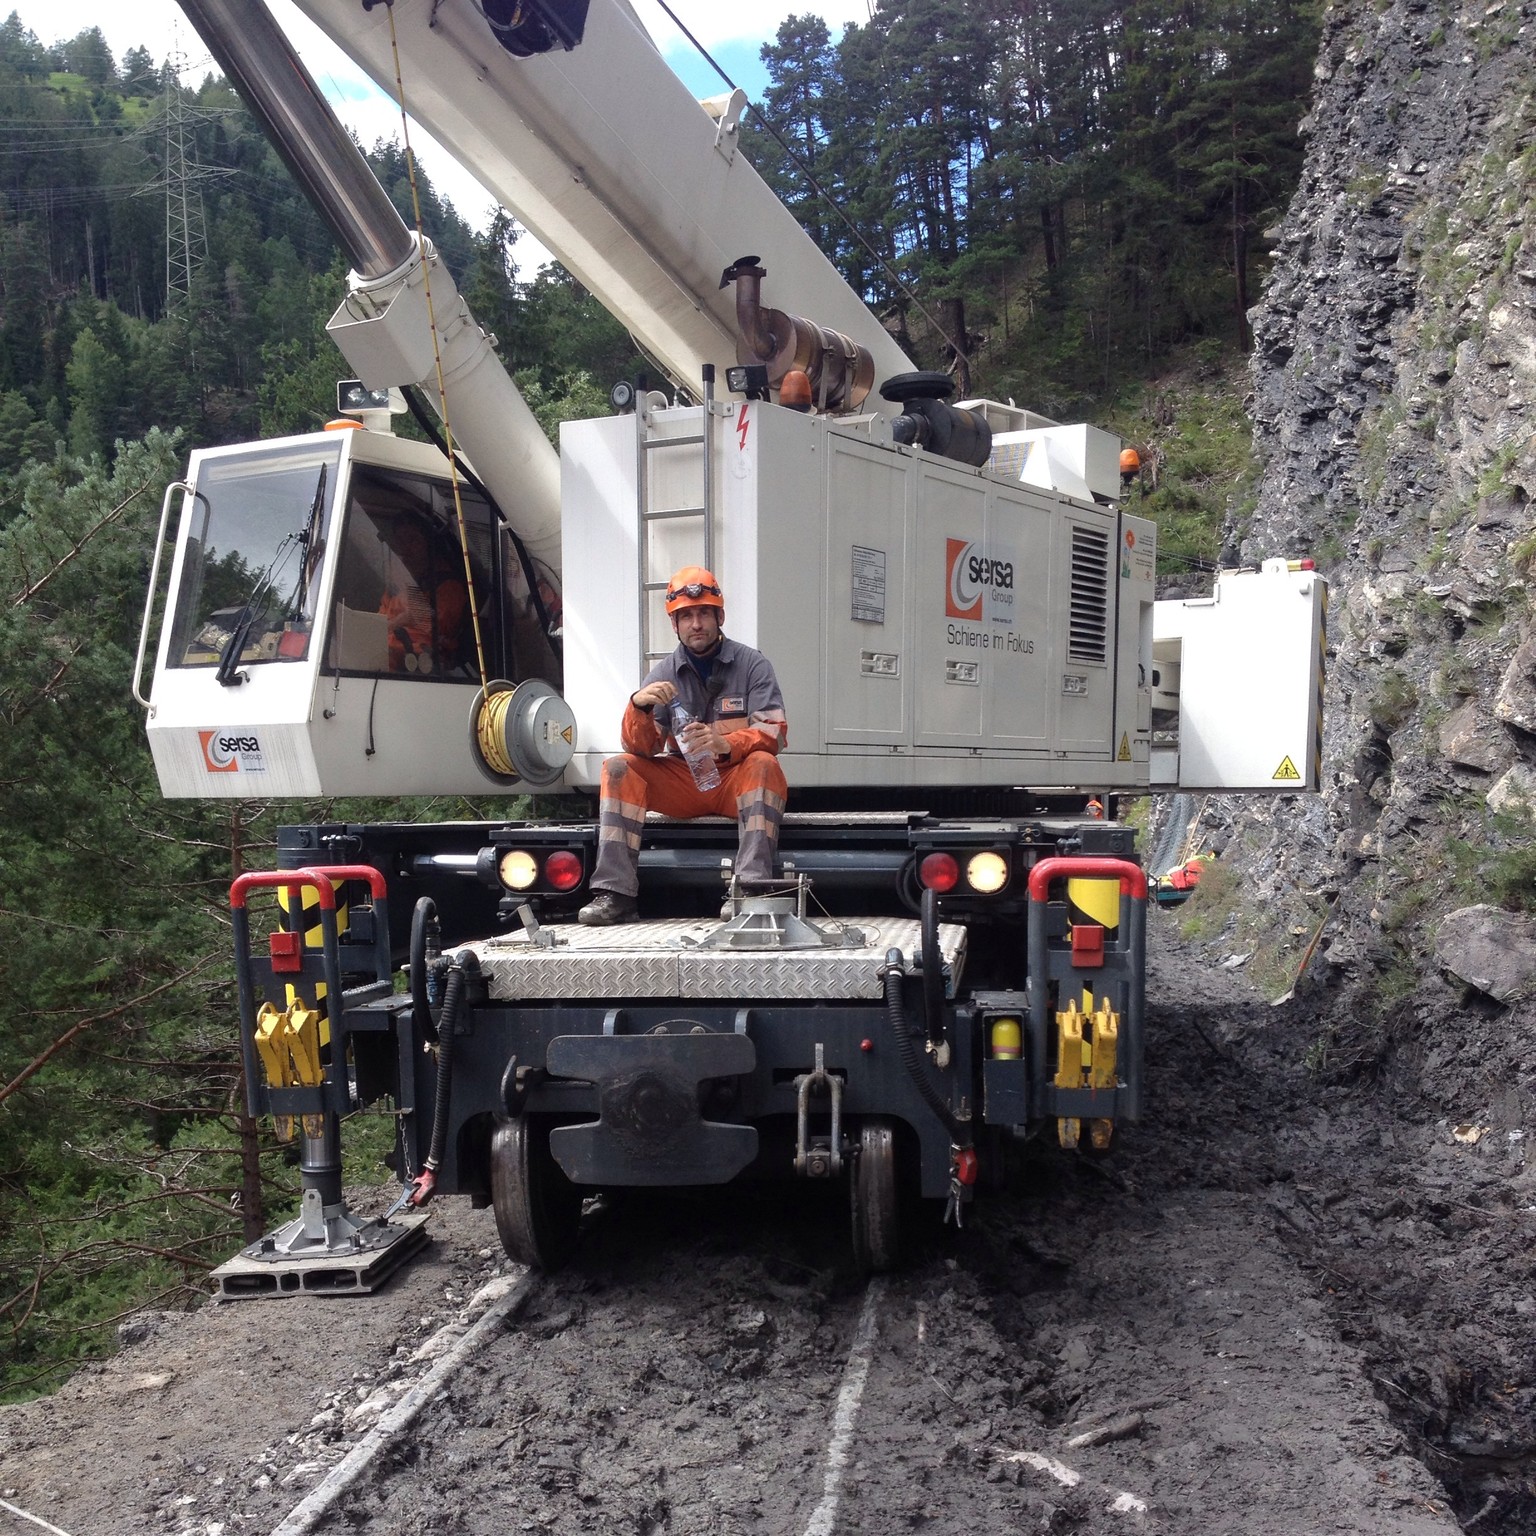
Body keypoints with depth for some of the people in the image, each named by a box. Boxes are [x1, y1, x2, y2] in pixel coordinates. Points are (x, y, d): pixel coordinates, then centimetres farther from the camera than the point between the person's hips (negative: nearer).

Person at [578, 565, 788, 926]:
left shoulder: (752, 665, -2)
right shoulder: (662, 675, 4)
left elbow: (774, 733, -13)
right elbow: (640, 749, -3)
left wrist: (725, 743, -33)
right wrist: (638, 706, -25)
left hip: (737, 780, -3)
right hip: (681, 783, 3)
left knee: (764, 764, -33)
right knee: (618, 769, -17)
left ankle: (752, 888, -43)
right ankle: (615, 893, -26)